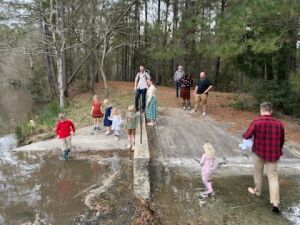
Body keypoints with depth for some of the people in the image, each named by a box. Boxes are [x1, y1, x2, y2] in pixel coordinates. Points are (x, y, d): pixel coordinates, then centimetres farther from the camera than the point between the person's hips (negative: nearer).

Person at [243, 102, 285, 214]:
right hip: (273, 154, 2)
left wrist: (244, 135, 13)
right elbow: (281, 141, 8)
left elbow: (247, 136, -11)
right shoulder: (279, 124, -2)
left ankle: (257, 191, 39)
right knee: (273, 176, 6)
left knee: (258, 172, 20)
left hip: (259, 152, -2)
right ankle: (275, 203, 0)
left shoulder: (256, 122, -14)